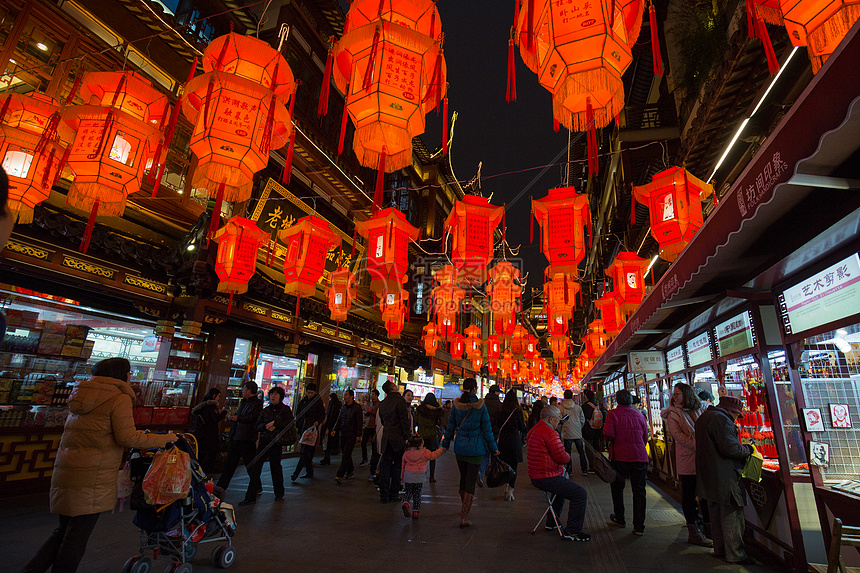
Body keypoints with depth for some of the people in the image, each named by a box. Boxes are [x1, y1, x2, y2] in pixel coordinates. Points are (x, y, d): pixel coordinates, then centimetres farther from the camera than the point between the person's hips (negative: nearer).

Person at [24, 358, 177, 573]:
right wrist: (164, 439, -6)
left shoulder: (81, 395, 17)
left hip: (65, 471, 8)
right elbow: (127, 437, -16)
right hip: (92, 476, -8)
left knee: (65, 528, 19)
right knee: (79, 533, 3)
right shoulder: (119, 398, -11)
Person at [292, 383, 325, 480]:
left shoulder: (318, 401, -2)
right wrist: (297, 426, 10)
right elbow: (297, 415, 18)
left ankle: (296, 472, -9)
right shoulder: (302, 401, 12)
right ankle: (309, 472, 20)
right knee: (305, 451, 11)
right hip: (302, 429, 6)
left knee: (305, 451, -11)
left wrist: (318, 421, -20)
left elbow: (322, 415, -1)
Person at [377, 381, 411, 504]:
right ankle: (393, 495, 12)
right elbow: (404, 421, -14)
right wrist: (407, 436, -8)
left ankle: (384, 496, 14)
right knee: (397, 466, 6)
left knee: (385, 466, 10)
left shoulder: (382, 404, 8)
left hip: (386, 439, 5)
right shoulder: (400, 401, -12)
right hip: (398, 439, -5)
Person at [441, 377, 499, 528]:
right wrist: (493, 448, 5)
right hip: (475, 448, -4)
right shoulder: (480, 406, -12)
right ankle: (464, 517, 3)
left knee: (463, 478, 21)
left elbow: (450, 426, 5)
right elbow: (487, 429, -6)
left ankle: (464, 508, 39)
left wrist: (445, 444, 16)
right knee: (471, 481, 3)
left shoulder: (457, 404, -3)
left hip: (460, 447, 4)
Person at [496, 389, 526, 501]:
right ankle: (510, 492, 4)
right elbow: (522, 428, -1)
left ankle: (506, 487, 17)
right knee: (514, 466, 5)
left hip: (502, 440, 3)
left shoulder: (500, 412, 0)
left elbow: (498, 426, 9)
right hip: (515, 441, -3)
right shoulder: (518, 412, -10)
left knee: (506, 464, 18)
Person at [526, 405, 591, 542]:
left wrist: (563, 459, 13)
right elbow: (561, 457, -20)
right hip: (547, 478, -11)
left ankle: (551, 523, 39)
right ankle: (572, 531, -1)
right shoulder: (550, 432, -20)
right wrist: (568, 457, 2)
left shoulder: (534, 430, 13)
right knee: (580, 493, -9)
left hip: (535, 477, 11)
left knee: (563, 487, 34)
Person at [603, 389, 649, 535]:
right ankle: (639, 526, 11)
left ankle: (619, 519, 28)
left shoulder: (613, 414, -7)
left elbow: (608, 434, -16)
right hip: (640, 457, 3)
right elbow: (645, 438, 11)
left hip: (620, 457, -2)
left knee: (617, 487, 16)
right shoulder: (639, 415, 4)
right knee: (639, 491, 9)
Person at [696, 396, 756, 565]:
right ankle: (735, 554, 9)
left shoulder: (704, 417, 16)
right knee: (732, 514, 1)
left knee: (716, 514, 17)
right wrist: (747, 449, -5)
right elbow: (729, 448, -22)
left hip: (708, 475, 10)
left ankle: (719, 549, 26)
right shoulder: (722, 419, -16)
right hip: (724, 476, -10)